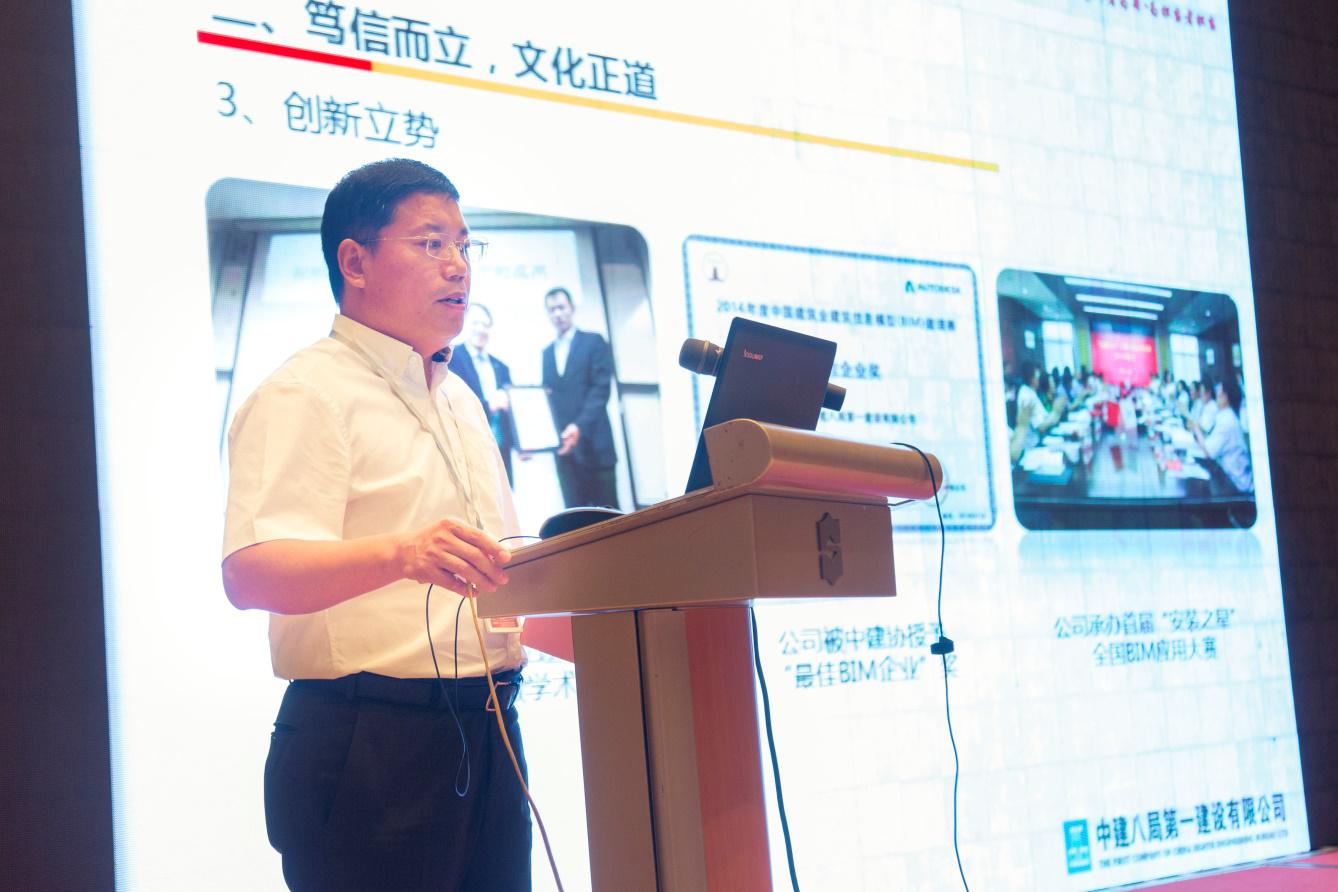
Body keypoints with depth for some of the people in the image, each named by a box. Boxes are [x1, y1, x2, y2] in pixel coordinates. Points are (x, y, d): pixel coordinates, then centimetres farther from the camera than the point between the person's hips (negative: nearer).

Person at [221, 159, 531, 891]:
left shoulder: (459, 402, 20)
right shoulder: (305, 394, -7)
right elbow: (251, 574, -22)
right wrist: (402, 554, -38)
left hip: (485, 734, 8)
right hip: (370, 742, -8)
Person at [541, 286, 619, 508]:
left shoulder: (593, 342, 4)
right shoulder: (546, 353, 19)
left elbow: (601, 388, -7)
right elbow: (547, 398, 13)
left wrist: (580, 426, -20)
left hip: (593, 443, -4)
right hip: (564, 447, 4)